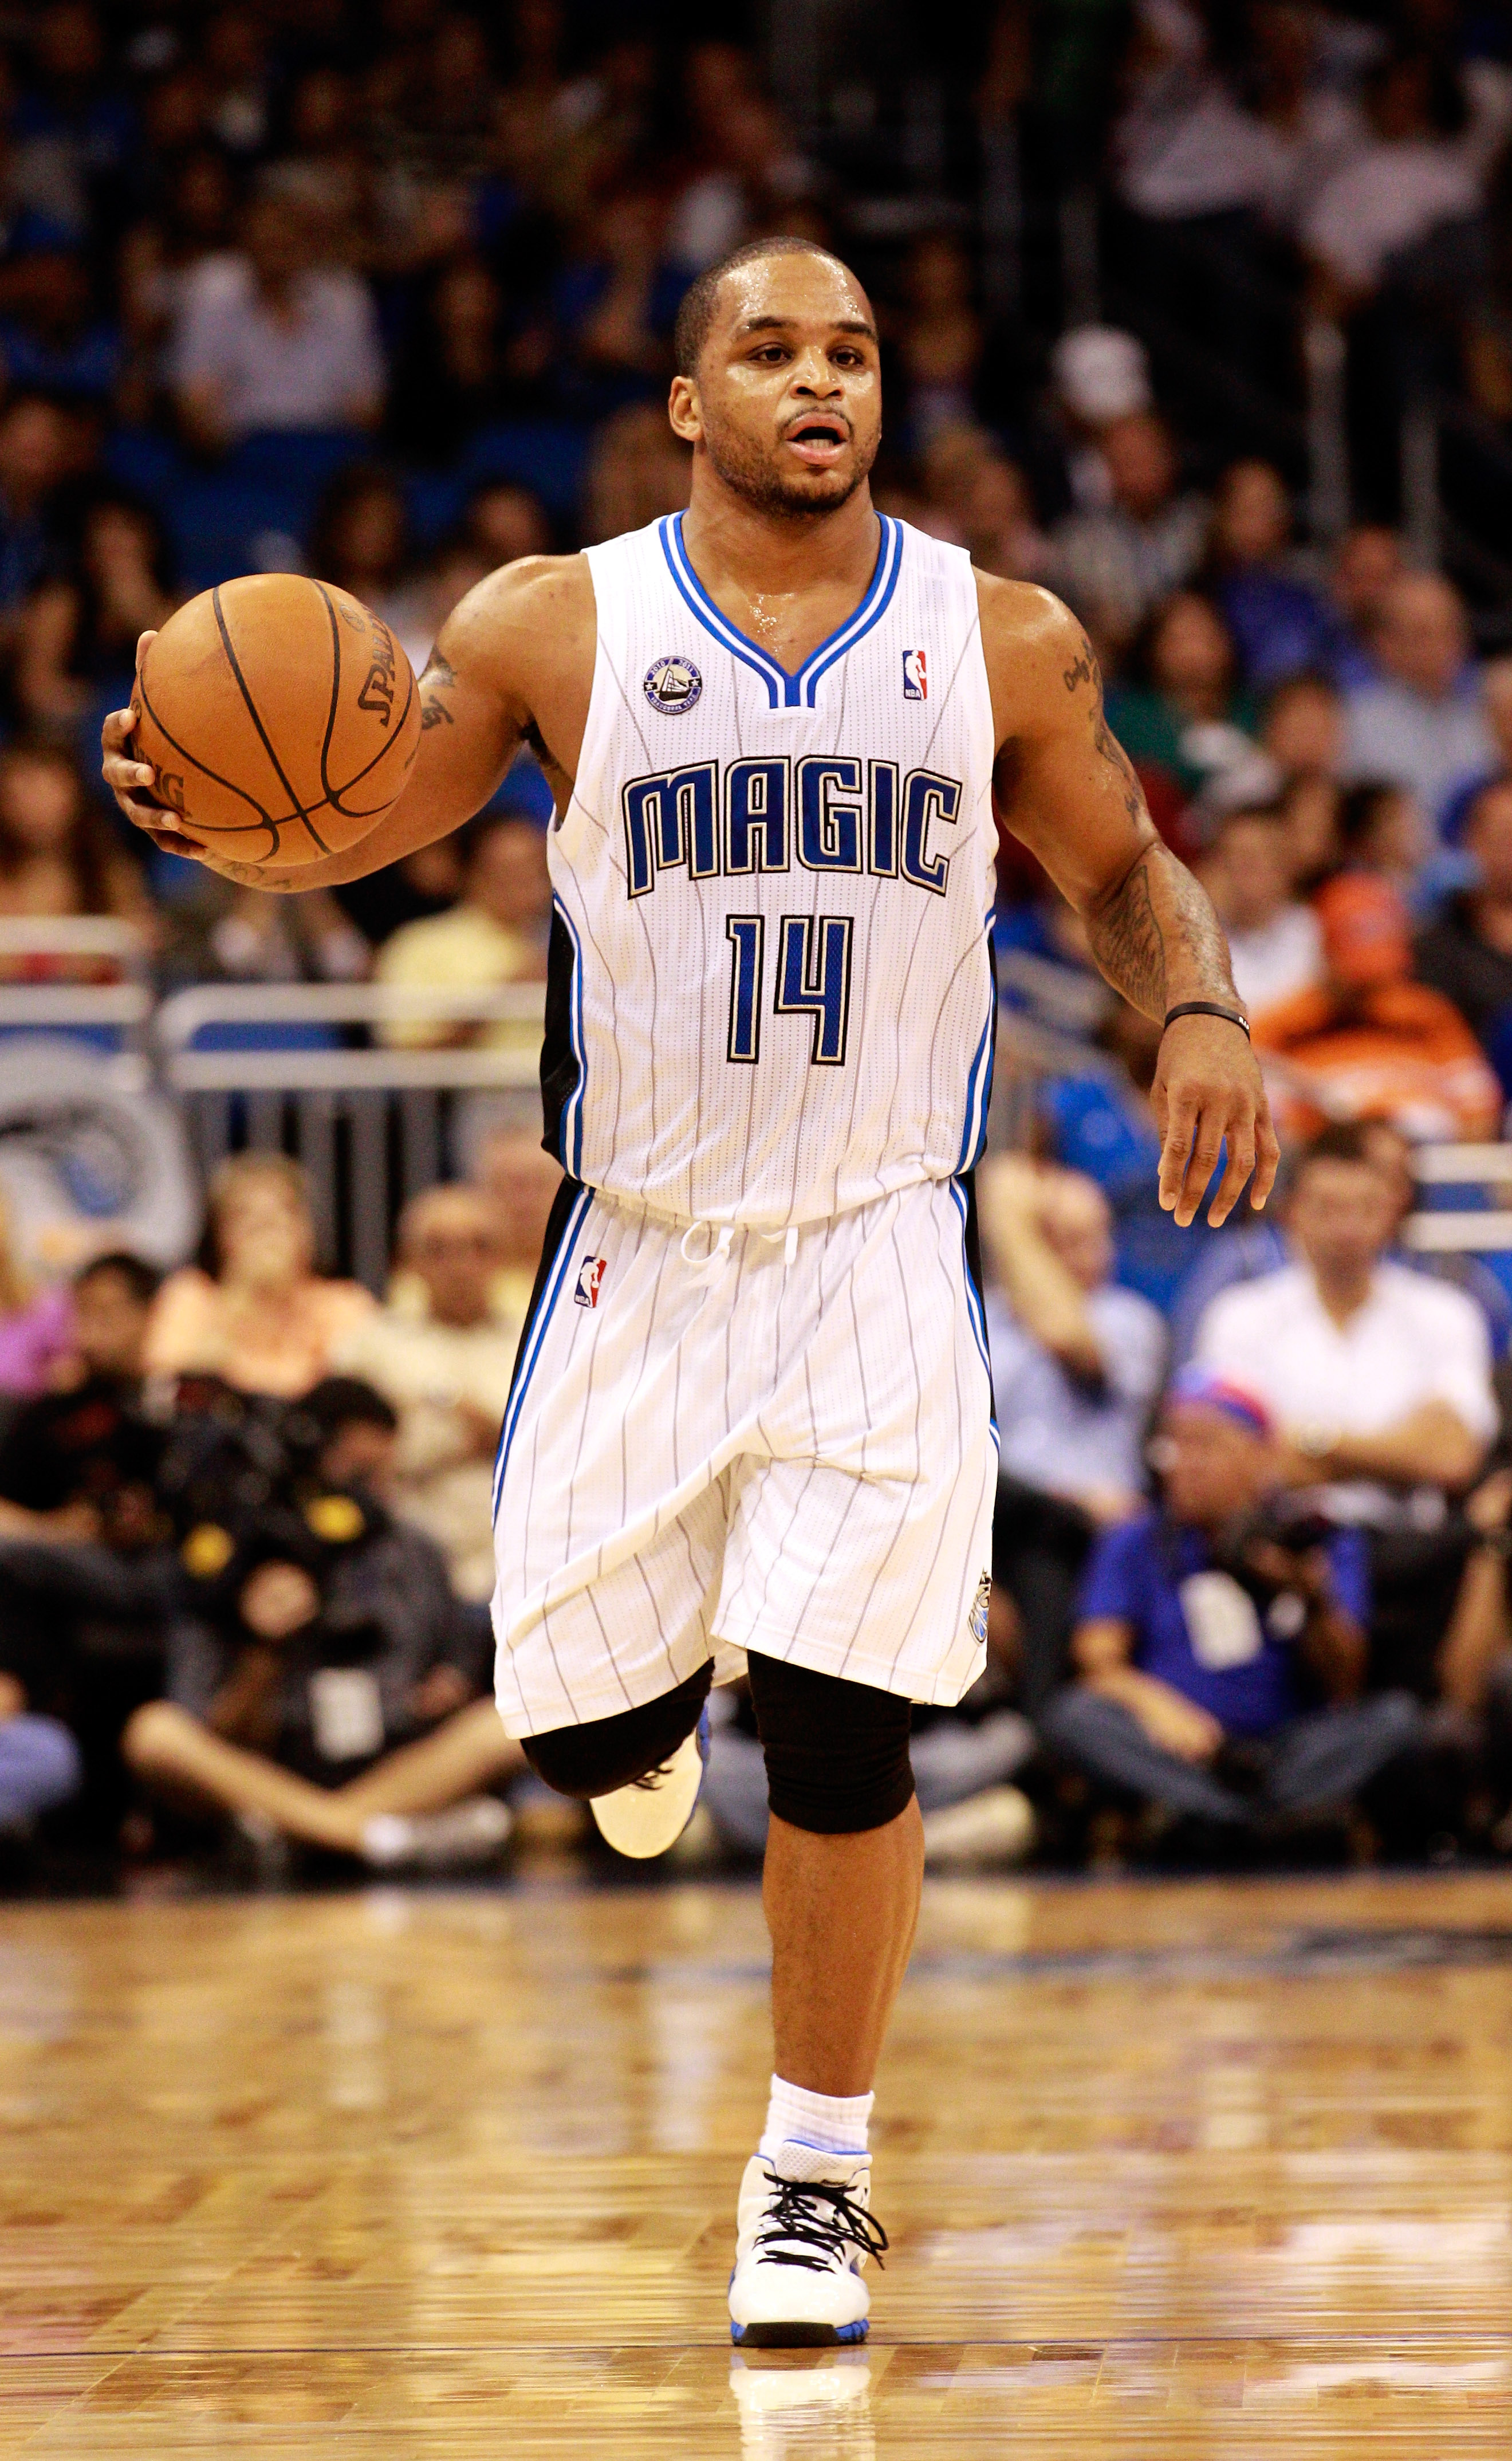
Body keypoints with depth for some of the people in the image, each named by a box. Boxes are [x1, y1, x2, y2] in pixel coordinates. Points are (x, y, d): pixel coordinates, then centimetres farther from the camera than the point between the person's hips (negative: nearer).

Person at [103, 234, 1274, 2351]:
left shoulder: (1003, 643, 0)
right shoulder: (556, 627, -3)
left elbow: (1124, 868, 14)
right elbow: (349, 828, 2)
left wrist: (1200, 1008, -7)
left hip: (878, 1248, -1)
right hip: (639, 1246, 1)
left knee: (840, 1726, -10)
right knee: (573, 1719, 4)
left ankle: (816, 2175, 7)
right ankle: (668, 1672, 44)